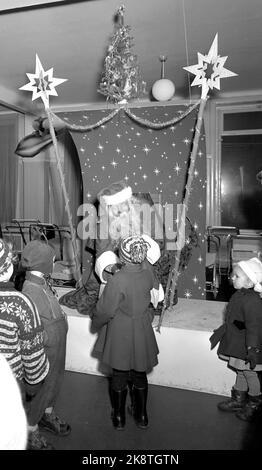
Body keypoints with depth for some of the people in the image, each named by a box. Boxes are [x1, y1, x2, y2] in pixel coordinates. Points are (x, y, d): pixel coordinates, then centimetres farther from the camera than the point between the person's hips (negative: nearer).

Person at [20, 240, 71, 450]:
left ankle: (47, 416, 50)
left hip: (58, 348, 9)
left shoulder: (43, 283, -2)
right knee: (40, 390, 12)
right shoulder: (31, 290, -30)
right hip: (46, 352, -9)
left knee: (55, 384, 26)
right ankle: (31, 428, 36)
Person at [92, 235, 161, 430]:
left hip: (120, 333, -4)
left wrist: (96, 323, 4)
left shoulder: (118, 280, -27)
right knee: (140, 374, 20)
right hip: (142, 331, 4)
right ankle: (142, 416, 36)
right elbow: (155, 287, 11)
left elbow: (105, 310, -17)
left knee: (119, 375, 16)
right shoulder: (148, 270, -13)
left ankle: (119, 417, 32)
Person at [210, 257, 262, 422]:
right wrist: (221, 331, 22)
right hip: (237, 344, 9)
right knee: (241, 372, 22)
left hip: (247, 347, -9)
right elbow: (232, 320, 15)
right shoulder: (240, 295, 2)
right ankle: (238, 400, 38)